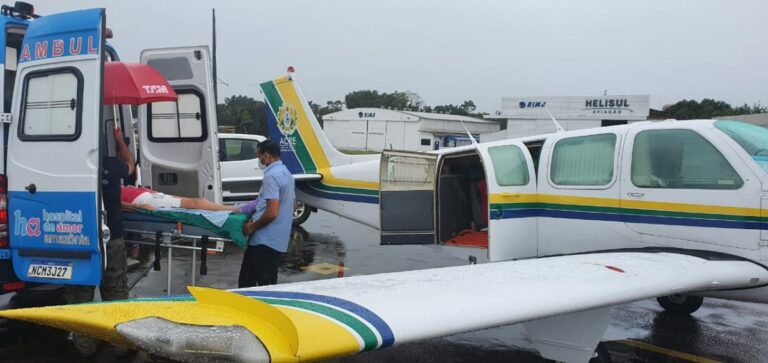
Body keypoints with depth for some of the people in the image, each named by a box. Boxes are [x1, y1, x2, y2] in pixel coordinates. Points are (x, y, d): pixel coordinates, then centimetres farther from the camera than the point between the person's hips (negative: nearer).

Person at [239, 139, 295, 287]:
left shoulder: (271, 176, -17)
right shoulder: (286, 174, 13)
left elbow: (272, 212, -24)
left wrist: (252, 226, -10)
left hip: (264, 240, -9)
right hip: (278, 240, 9)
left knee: (247, 282, -3)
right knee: (269, 283, 14)